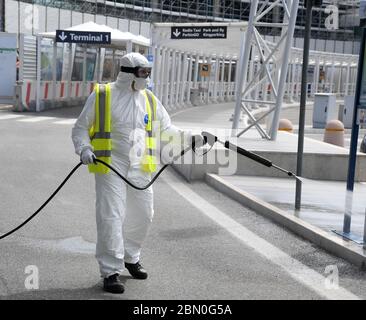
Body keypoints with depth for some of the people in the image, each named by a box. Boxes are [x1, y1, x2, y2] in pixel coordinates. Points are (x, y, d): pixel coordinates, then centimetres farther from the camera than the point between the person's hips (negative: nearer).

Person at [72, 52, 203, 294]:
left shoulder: (149, 99, 9)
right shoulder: (102, 95, -5)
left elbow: (167, 130, 13)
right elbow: (80, 128, 1)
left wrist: (191, 138, -2)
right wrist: (84, 148, -17)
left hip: (140, 169, 5)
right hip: (111, 167, -5)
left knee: (143, 215, 13)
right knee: (111, 218, -7)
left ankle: (131, 257, 37)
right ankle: (111, 271, 4)